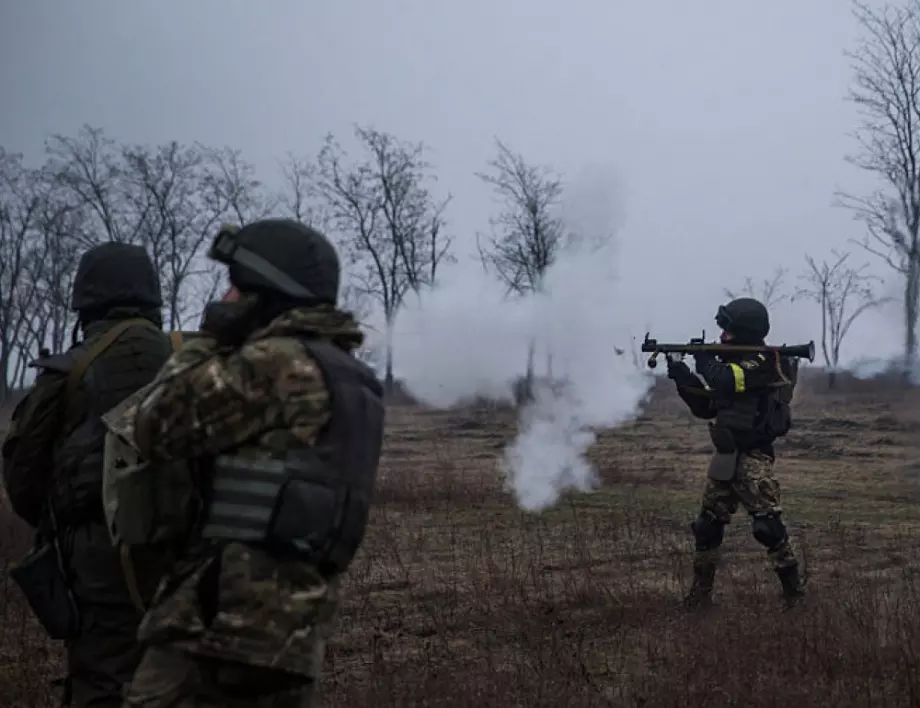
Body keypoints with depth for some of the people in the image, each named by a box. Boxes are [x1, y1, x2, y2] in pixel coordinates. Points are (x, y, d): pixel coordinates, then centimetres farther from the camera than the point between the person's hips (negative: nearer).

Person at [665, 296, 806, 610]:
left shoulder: (764, 363, -13)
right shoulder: (736, 364, 15)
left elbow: (724, 381, -29)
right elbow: (705, 406, 18)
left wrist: (704, 359, -11)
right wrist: (682, 376, 6)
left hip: (753, 458, -9)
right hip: (724, 457, 9)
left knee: (768, 525, -12)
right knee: (707, 526, 10)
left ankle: (795, 589, -1)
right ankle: (700, 593, 19)